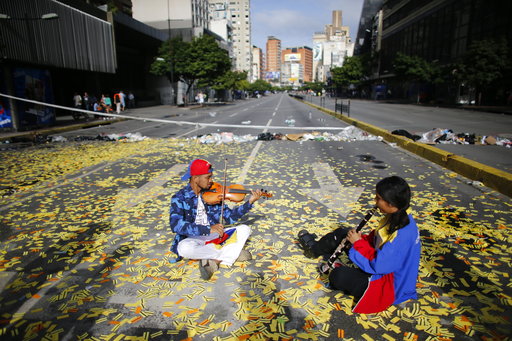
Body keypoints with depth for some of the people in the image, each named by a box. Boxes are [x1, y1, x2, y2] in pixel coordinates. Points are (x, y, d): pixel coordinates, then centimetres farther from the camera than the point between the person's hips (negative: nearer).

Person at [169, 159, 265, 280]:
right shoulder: (179, 198, -9)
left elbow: (229, 217, 5)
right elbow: (176, 225, -25)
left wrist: (250, 202, -7)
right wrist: (208, 229, -34)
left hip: (214, 236, 3)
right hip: (193, 239, -3)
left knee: (245, 229, -10)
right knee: (184, 248, -37)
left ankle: (214, 261, -23)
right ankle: (232, 253, -18)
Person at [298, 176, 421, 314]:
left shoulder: (401, 235, -35)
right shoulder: (395, 216, -7)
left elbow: (377, 265, -32)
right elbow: (378, 238, 8)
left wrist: (358, 243, -22)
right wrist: (361, 238, -8)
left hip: (389, 285, -9)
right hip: (382, 259, 9)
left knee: (338, 275, -30)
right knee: (341, 233, 10)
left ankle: (336, 266, 8)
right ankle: (315, 247, 36)